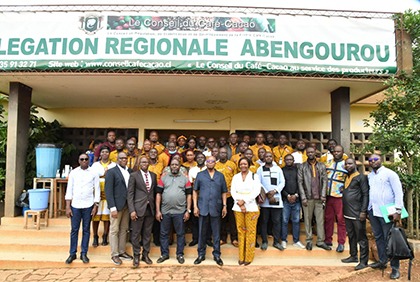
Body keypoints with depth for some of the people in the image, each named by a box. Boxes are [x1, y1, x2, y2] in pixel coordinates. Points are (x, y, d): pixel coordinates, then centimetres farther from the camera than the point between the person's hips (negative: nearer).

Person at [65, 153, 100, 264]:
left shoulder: (94, 173, 1)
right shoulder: (73, 173, 3)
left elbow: (97, 190, 2)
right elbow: (69, 190, 3)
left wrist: (95, 206, -3)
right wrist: (67, 207, -1)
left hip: (88, 206, 0)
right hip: (75, 205, 1)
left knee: (86, 230, 7)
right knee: (74, 230, 6)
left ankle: (84, 254, 16)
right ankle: (72, 253, 17)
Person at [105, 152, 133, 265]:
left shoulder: (130, 171, 9)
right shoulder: (111, 172, -6)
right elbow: (108, 191, -10)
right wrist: (113, 208, -16)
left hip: (127, 205, 5)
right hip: (117, 205, -5)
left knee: (124, 230, 13)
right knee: (114, 230, 4)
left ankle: (122, 252, 24)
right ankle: (114, 255, 14)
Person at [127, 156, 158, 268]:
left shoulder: (153, 175, 10)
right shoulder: (134, 175, -1)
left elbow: (155, 191, 12)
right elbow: (130, 194, -5)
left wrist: (156, 207, 4)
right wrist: (132, 210, -12)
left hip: (150, 208, 4)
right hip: (138, 208, -3)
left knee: (147, 233, 11)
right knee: (136, 234, 4)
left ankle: (145, 254, 23)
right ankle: (136, 256, 17)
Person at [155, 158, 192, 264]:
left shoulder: (185, 179, 4)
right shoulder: (163, 178, 6)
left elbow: (188, 195, 3)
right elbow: (158, 194, 4)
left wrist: (188, 211, -3)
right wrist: (158, 211, -2)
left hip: (180, 212, -1)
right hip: (165, 211, 1)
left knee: (180, 234, 7)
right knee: (164, 234, 9)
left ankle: (180, 254, 21)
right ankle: (164, 254, 23)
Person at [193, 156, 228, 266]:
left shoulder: (220, 176, 7)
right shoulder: (200, 175, 4)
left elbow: (224, 192, 9)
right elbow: (195, 191, 4)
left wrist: (224, 206, 2)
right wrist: (195, 206, -3)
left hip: (216, 208, 1)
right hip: (203, 208, 0)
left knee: (216, 233, 8)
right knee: (202, 232, 9)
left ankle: (217, 254, 21)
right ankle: (201, 254, 22)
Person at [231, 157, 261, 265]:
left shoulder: (254, 177, 3)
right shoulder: (236, 177, 11)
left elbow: (256, 191, -7)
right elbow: (233, 191, 4)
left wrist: (244, 200, -14)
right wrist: (239, 203, -10)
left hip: (251, 207, -2)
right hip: (238, 207, 3)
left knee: (251, 231, -2)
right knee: (240, 231, 5)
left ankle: (249, 257, 6)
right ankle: (241, 257, 13)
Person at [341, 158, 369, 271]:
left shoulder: (361, 177, -6)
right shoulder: (346, 178, 15)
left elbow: (365, 195, -11)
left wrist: (363, 211, -16)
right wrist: (343, 209, 11)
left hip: (357, 213, -7)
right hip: (347, 213, 8)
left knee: (361, 238, -1)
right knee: (351, 236, 16)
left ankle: (363, 261, 5)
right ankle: (353, 256, 27)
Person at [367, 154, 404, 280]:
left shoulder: (389, 174, -5)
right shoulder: (369, 176, 12)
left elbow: (398, 192, -9)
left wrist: (398, 210, -15)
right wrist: (366, 209, 11)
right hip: (372, 211, 6)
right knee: (378, 237, 13)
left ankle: (395, 268, 6)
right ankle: (382, 261, 24)